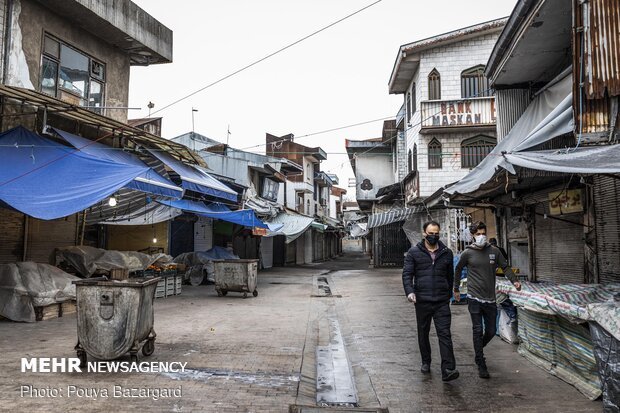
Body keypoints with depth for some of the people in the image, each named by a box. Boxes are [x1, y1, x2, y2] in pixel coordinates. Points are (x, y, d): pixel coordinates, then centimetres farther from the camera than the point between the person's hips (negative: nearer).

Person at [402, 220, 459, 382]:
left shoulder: (446, 253, 7)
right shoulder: (414, 252, 1)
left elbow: (450, 276, 17)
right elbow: (407, 274, -4)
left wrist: (448, 294, 19)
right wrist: (409, 291, -20)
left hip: (442, 301, 0)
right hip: (422, 301, 0)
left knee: (445, 334, -7)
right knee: (423, 333, 14)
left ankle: (448, 370, -7)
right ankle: (425, 362, 31)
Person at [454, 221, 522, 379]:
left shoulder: (494, 251, 3)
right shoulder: (467, 253, -3)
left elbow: (505, 267, 9)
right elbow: (458, 270, 9)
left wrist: (514, 281, -9)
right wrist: (456, 289, 16)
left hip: (490, 299, 3)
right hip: (474, 298, -3)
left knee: (491, 331, 9)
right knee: (478, 330, -1)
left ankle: (478, 349, 39)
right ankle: (481, 364, 9)